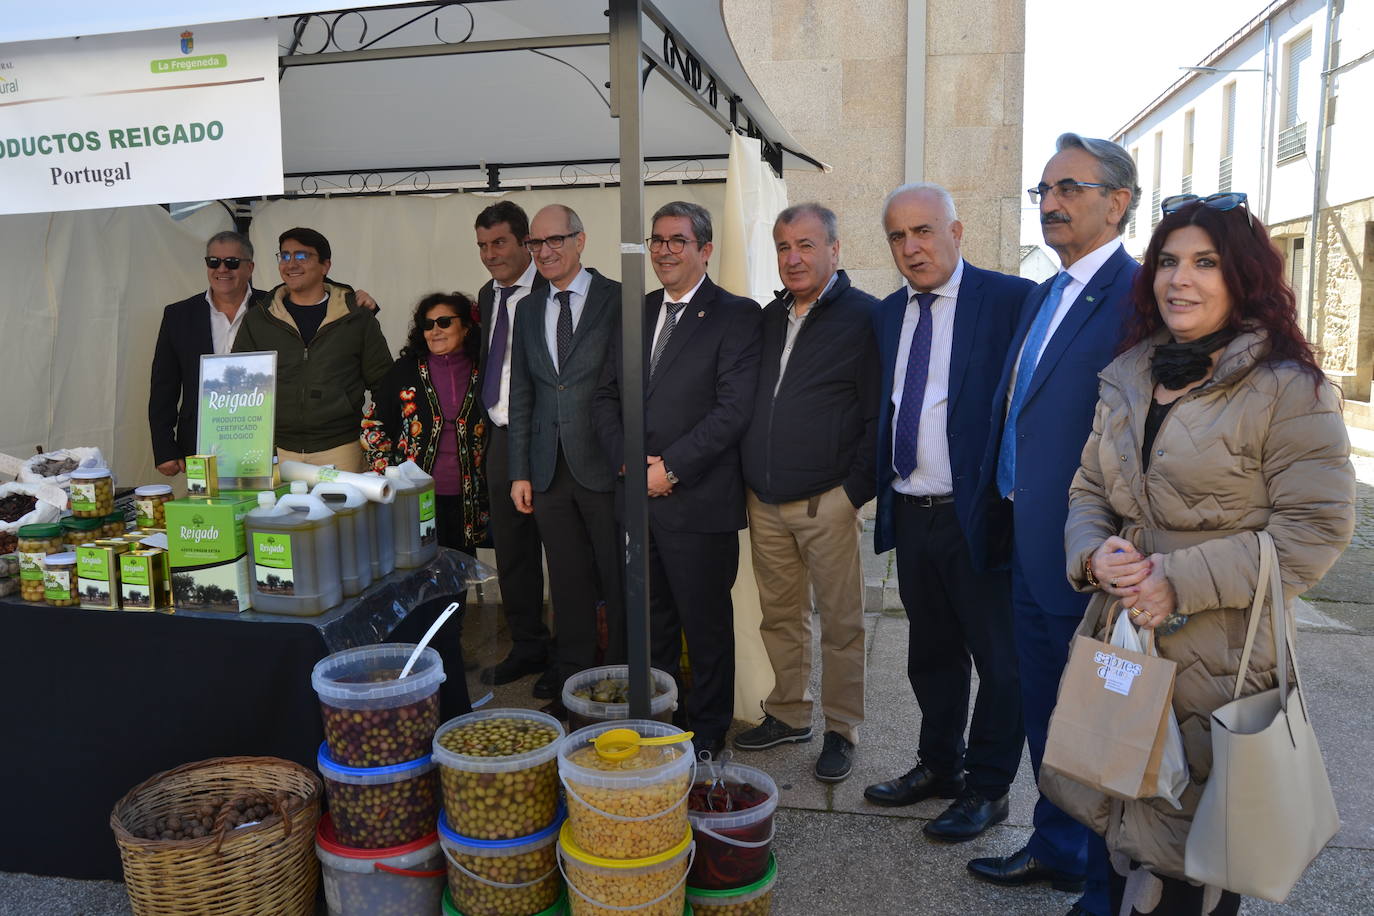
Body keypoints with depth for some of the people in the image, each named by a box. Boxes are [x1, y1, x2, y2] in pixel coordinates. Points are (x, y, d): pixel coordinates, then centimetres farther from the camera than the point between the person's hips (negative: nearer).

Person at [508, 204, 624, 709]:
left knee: (620, 586, 5)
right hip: (549, 471, 5)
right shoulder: (527, 309, 13)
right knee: (568, 588, 13)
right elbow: (520, 396, 13)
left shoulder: (618, 299, -3)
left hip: (605, 467, -4)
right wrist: (520, 472, 9)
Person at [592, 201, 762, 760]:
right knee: (650, 625, 15)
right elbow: (606, 396, 12)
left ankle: (706, 736, 25)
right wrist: (628, 461, -4)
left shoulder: (736, 315, -5)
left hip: (698, 500, -5)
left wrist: (670, 467, -16)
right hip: (635, 496, 5)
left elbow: (734, 408, -14)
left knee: (706, 629, 8)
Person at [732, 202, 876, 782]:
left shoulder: (865, 317, -5)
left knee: (839, 622, 4)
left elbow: (879, 416, -8)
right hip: (765, 504, 6)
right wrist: (747, 479, 12)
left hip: (826, 503, -5)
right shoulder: (769, 318, 13)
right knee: (779, 615, 14)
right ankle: (788, 714, 29)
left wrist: (855, 490, -12)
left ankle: (841, 730, 19)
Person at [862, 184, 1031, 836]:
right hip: (911, 514, 6)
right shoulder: (889, 313, 11)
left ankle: (987, 788, 27)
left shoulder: (1010, 299, -9)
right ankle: (939, 766, 39)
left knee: (999, 659, 9)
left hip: (978, 513, -6)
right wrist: (881, 489, 10)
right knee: (931, 653, 20)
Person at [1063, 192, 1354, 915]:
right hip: (1119, 640, 5)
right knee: (1122, 822, 17)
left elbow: (1313, 530, -14)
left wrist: (1180, 581, -19)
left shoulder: (1288, 390, -10)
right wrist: (1095, 555, -8)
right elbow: (1089, 491, 12)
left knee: (1193, 842, 12)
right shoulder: (1128, 379, 8)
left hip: (1218, 658, -5)